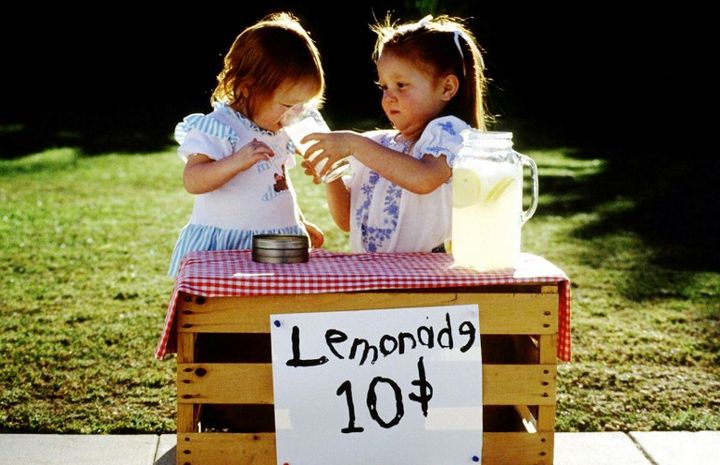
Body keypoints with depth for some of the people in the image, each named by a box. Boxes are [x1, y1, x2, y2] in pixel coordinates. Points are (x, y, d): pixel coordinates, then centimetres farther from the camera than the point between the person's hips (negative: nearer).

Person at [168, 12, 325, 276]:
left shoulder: (278, 132, 14)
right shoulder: (217, 128, -12)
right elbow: (192, 181, -23)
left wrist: (300, 223, 33)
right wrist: (237, 162, -35)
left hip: (277, 249, 7)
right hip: (225, 249, -7)